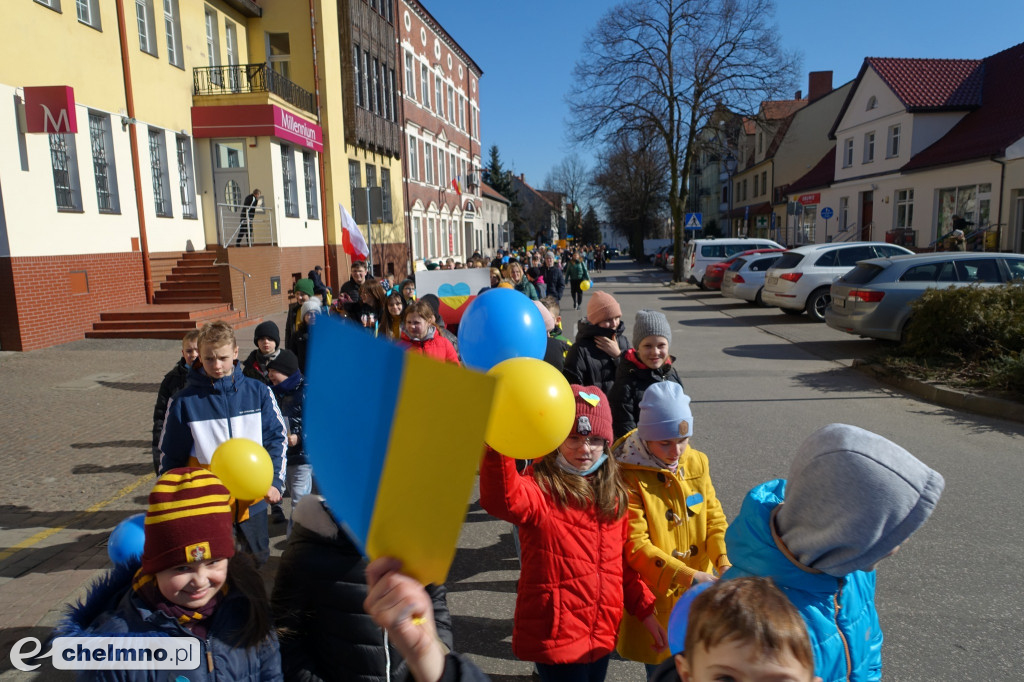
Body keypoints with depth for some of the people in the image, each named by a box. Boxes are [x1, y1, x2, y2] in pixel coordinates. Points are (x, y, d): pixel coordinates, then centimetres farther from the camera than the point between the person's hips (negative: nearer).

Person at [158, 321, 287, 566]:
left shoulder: (258, 392, -5)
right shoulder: (184, 402, -7)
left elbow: (276, 438, -1)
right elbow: (171, 458, 1)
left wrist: (275, 482, -13)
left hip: (252, 501, 2)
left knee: (258, 560, 19)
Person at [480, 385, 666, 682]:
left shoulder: (612, 490, 4)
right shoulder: (541, 486, -16)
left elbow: (622, 558, 12)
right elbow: (502, 500, -40)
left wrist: (645, 609, 8)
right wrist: (498, 445, -56)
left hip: (603, 633, 6)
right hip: (555, 634, -6)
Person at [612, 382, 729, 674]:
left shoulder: (696, 462, -2)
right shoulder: (629, 475, -20)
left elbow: (714, 518, 3)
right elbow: (635, 545, -20)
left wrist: (724, 561, -14)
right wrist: (688, 576, -26)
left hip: (699, 594, 5)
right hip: (656, 598, -5)